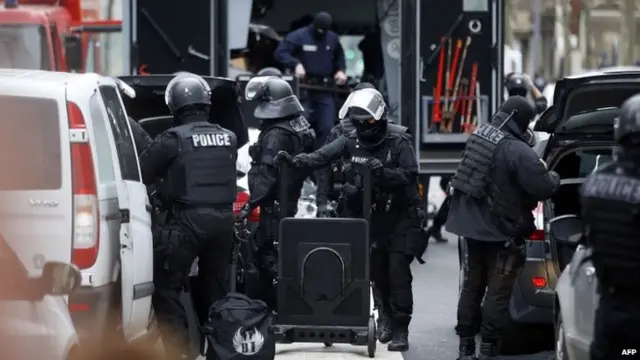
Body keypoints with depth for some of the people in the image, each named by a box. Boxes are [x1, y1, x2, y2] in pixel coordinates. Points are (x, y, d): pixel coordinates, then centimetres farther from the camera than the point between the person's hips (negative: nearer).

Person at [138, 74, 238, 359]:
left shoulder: (173, 139, -9)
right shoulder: (228, 139, 9)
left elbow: (142, 174, -3)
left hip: (187, 220, -6)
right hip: (223, 219, 6)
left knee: (166, 288, 1)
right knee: (214, 288, 17)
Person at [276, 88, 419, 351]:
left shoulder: (399, 143, -11)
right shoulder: (351, 142, 1)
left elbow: (409, 175, -19)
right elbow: (322, 157, -11)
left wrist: (383, 172, -35)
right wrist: (296, 161, -27)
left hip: (399, 217, -5)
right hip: (371, 218, 5)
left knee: (398, 274, -9)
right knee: (378, 273, 10)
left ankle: (400, 330, -6)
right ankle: (388, 321, 26)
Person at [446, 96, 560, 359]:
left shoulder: (478, 137, 4)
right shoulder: (518, 152, -22)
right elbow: (544, 188, -22)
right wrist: (553, 177, 1)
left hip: (472, 223, 8)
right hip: (500, 231, -8)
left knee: (473, 284, 17)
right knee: (498, 290, 0)